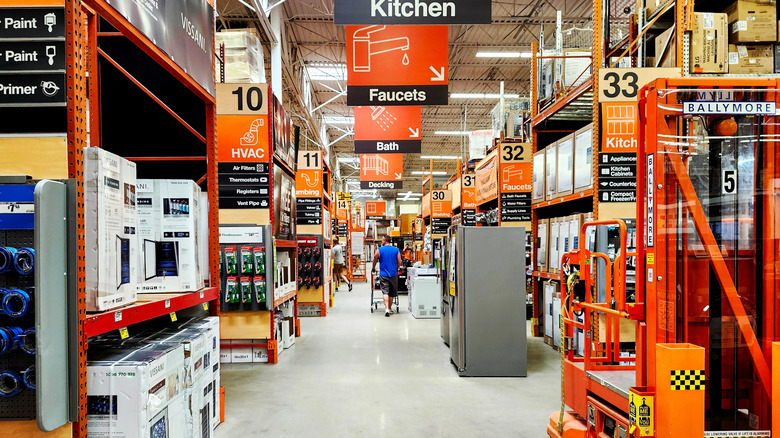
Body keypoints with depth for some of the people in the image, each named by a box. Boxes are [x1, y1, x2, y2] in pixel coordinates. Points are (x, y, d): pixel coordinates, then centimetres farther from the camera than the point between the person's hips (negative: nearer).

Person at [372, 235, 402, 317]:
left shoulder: (379, 250, -4)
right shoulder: (396, 250, 1)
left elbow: (375, 261, 7)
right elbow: (399, 262, 4)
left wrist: (373, 269, 26)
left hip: (383, 274, -2)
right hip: (393, 274, 2)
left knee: (385, 292, -1)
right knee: (392, 293, 14)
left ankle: (387, 308, -16)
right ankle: (389, 308, 23)